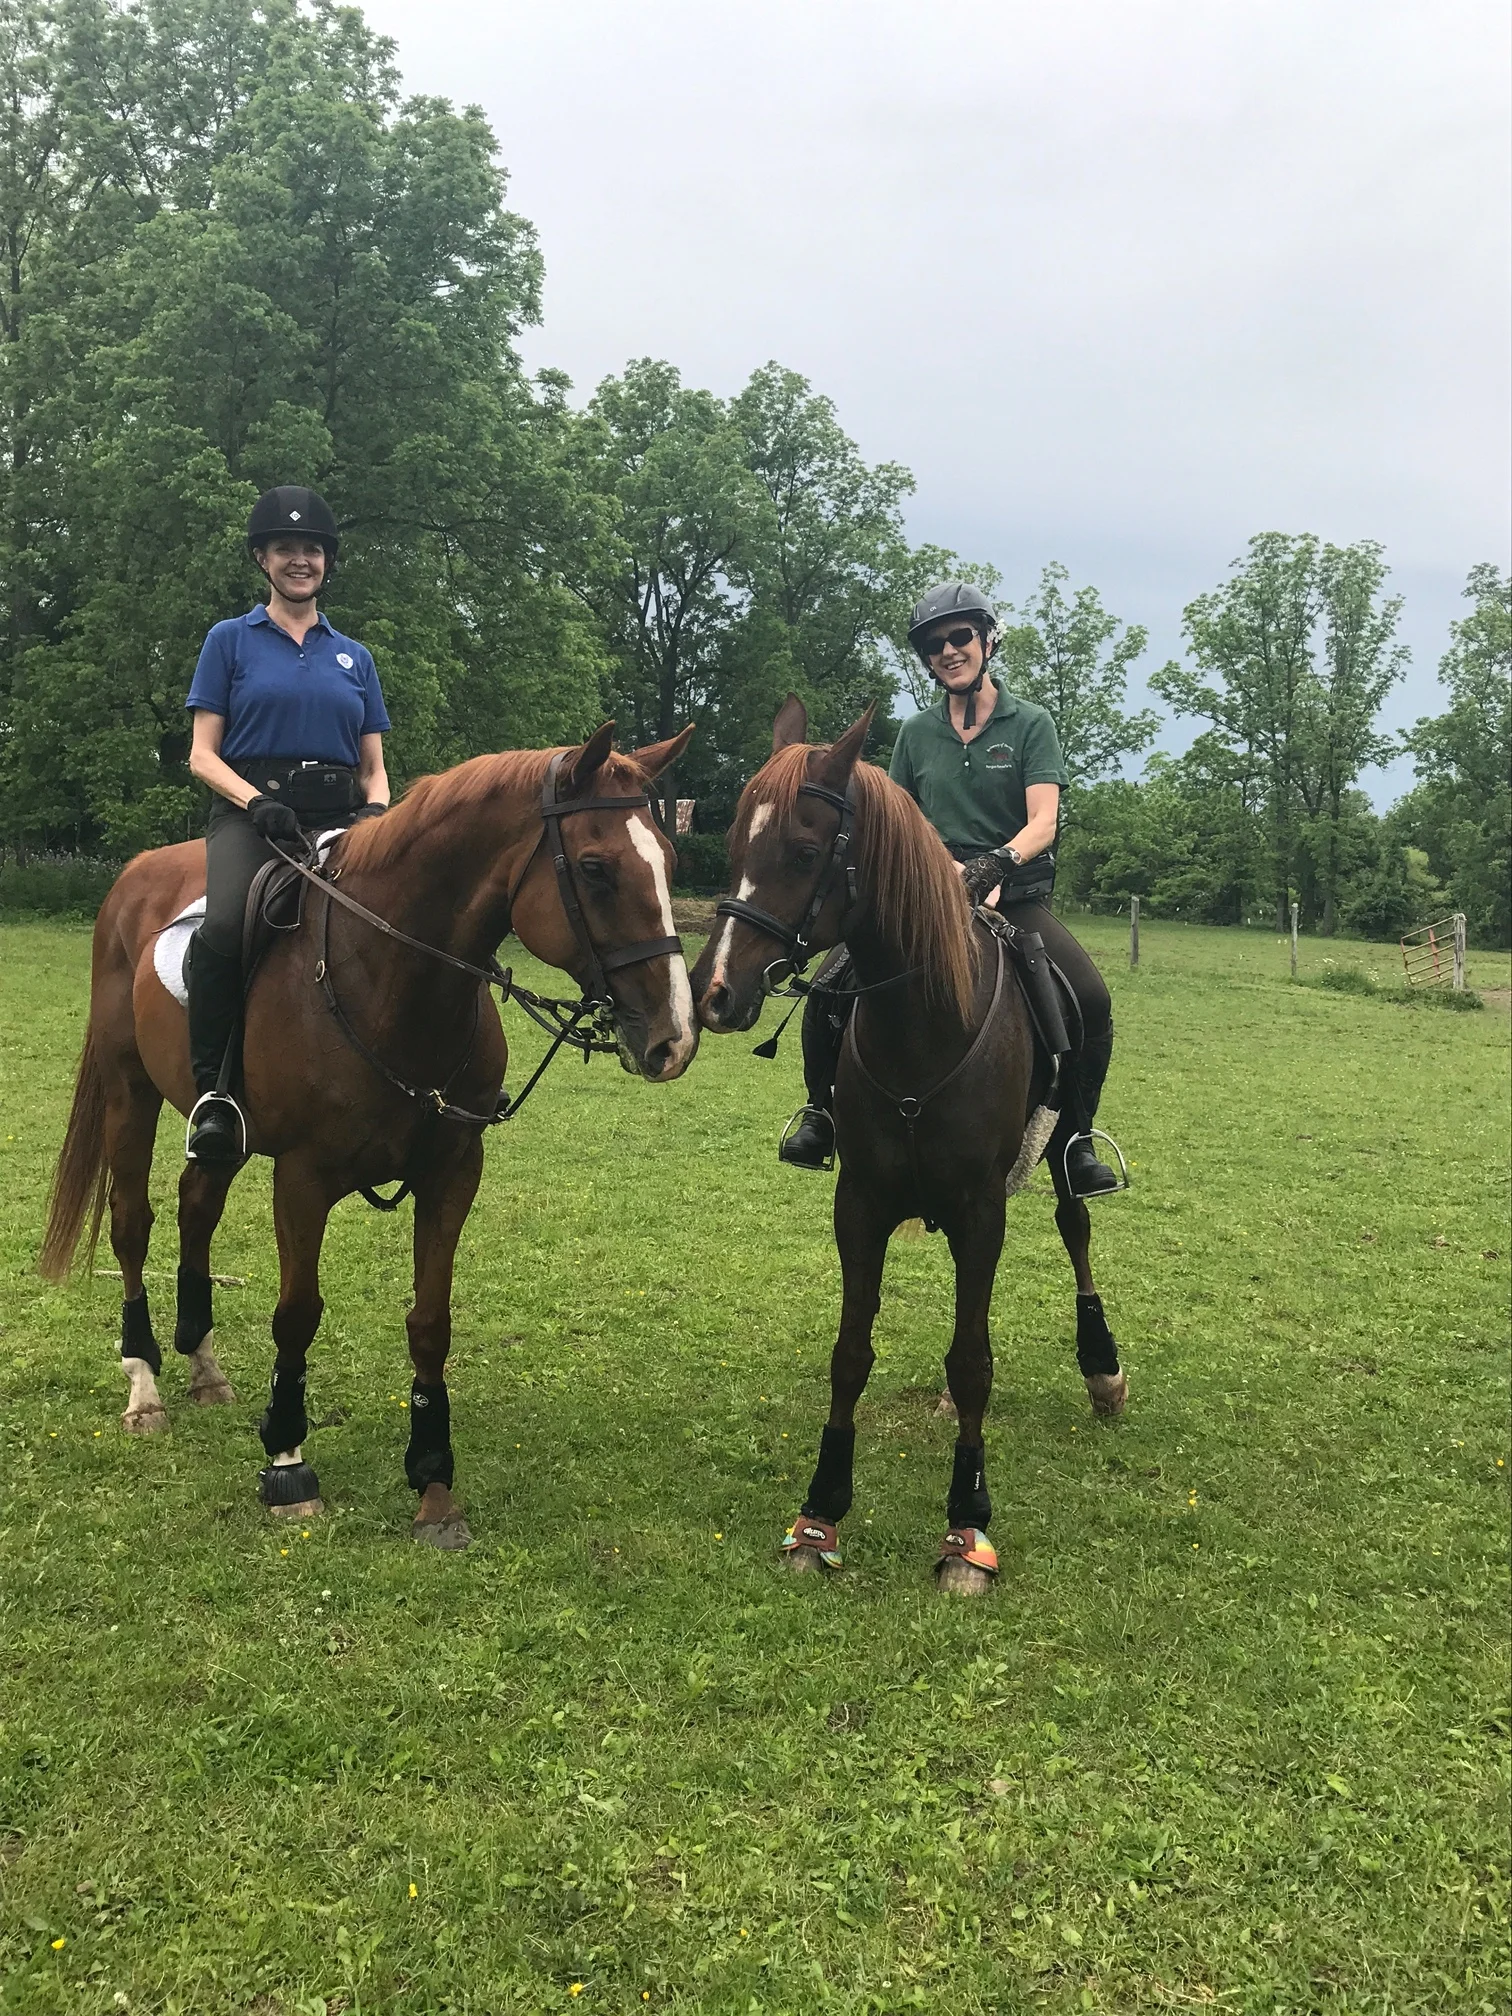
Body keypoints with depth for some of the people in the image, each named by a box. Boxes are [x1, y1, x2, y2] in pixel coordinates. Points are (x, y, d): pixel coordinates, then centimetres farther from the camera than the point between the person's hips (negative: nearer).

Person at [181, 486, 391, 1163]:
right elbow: (202, 755, 6)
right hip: (248, 810, -3)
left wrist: (376, 813, -3)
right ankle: (211, 1087, -22)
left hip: (339, 819, 3)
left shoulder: (354, 657, 20)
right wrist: (257, 802, -13)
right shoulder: (231, 640, 12)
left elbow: (374, 769, 20)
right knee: (226, 925, -35)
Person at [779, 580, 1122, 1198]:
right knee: (832, 986, -18)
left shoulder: (1030, 723, 4)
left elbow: (1042, 823, -7)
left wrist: (997, 863, -27)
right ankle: (821, 1113, 4)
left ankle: (1071, 1141, -11)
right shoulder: (916, 733, 13)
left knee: (1091, 999, -27)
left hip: (1016, 899, -2)